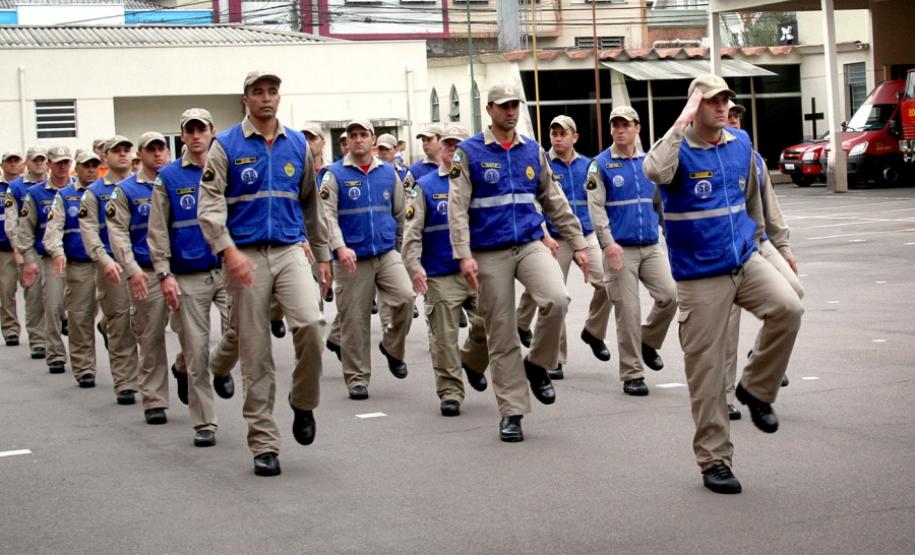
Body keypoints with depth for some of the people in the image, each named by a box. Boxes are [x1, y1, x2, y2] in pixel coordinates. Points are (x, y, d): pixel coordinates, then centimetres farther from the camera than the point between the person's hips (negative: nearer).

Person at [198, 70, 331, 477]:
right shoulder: (226, 146, 0)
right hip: (246, 256, -2)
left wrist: (323, 255, 20)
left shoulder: (298, 145, 10)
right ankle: (263, 444, 9)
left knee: (310, 323, -22)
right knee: (255, 353, 1)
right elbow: (209, 204, -9)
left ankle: (304, 404, 3)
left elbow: (311, 203, 19)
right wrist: (228, 250, -22)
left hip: (290, 251, 2)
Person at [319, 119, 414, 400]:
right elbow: (328, 214, -11)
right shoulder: (335, 174, -1)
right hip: (352, 258, -2)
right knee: (354, 320, 0)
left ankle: (392, 348, 8)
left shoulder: (388, 172, 10)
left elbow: (400, 212, 18)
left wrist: (399, 245, 21)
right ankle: (357, 379, 12)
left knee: (405, 297, -18)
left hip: (387, 253, 2)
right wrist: (340, 247, -25)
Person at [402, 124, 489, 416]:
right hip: (440, 276, -2)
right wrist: (415, 266, -15)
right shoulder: (425, 187, 5)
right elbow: (412, 231, -2)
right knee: (444, 336, -1)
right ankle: (450, 392, 9)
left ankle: (473, 362, 25)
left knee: (488, 322, -6)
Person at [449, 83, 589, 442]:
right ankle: (511, 412, 13)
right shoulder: (469, 152, -2)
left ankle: (537, 365, 1)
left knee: (557, 299, -25)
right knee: (502, 336, 1)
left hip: (531, 244, 2)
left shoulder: (533, 150, 9)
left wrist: (578, 244, 12)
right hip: (490, 254, -2)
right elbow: (457, 208, -8)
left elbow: (555, 201, 15)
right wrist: (464, 256, -18)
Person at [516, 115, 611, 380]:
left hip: (587, 236, 3)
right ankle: (555, 359, 9)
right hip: (556, 240, -3)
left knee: (606, 282, -13)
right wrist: (544, 236, -19)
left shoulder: (587, 165, 7)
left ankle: (594, 332, 12)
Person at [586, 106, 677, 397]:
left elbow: (661, 201, 18)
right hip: (620, 249, -4)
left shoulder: (649, 162, 12)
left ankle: (648, 342, 18)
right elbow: (596, 207, -9)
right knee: (628, 311, -3)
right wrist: (608, 242, -19)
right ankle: (632, 375, 8)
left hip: (651, 246, 4)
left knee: (670, 294, -10)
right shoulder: (601, 165, -2)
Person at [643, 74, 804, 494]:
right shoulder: (678, 149, -8)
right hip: (699, 275, -4)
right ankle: (714, 460, 11)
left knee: (788, 308, -23)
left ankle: (755, 389, 1)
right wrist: (682, 123, -25)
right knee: (706, 370, -1)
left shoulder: (741, 143, 7)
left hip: (745, 261, 4)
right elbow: (654, 171, -33)